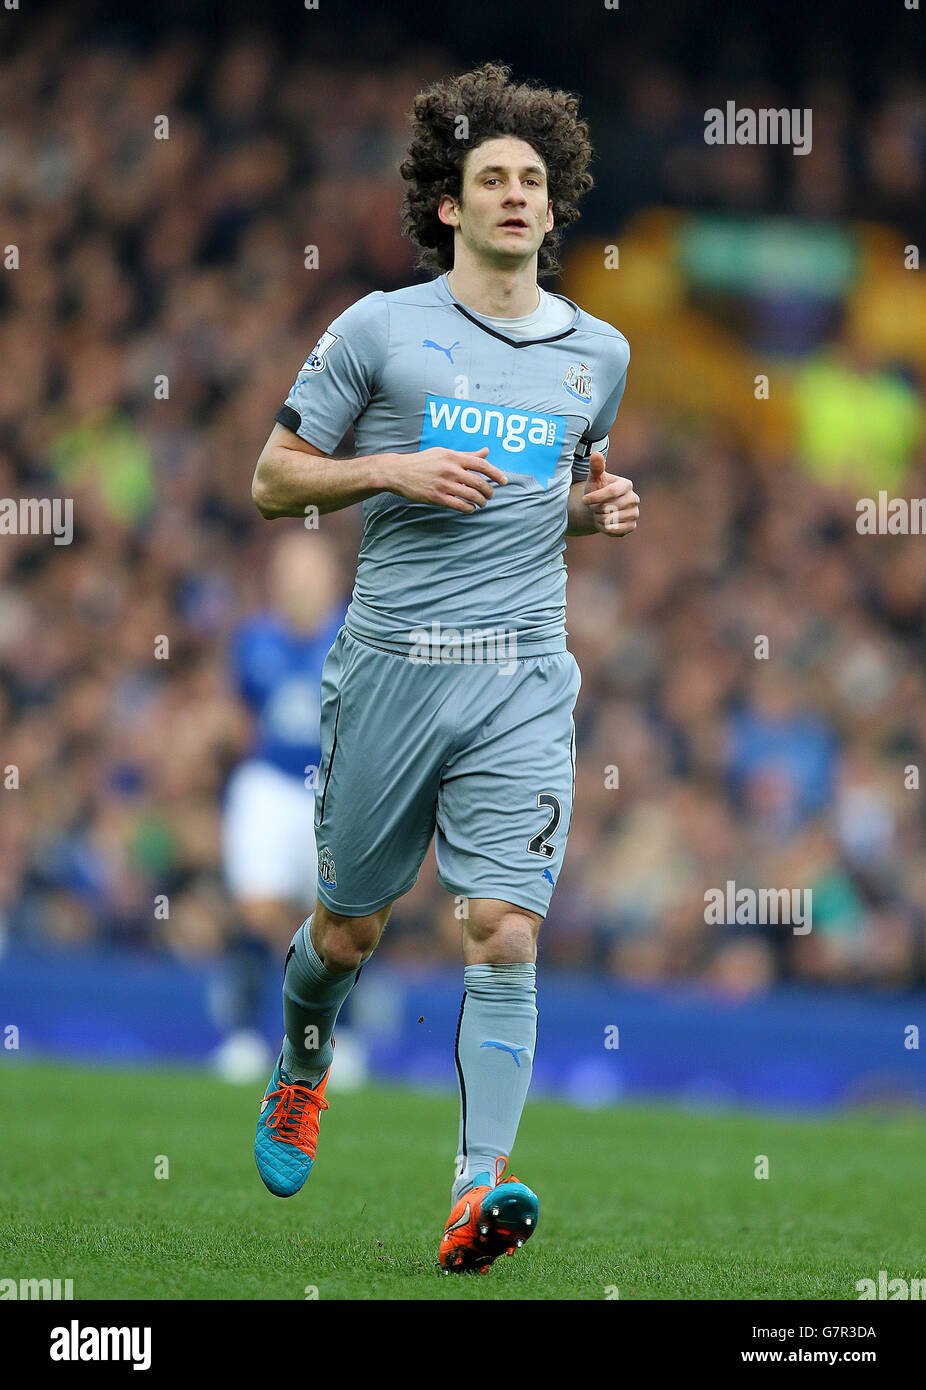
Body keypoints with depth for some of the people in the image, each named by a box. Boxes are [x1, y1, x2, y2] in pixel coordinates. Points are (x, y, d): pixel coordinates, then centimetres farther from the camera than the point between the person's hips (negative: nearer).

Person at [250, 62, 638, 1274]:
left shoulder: (597, 352, 12)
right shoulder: (379, 329, 0)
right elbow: (273, 480, 4)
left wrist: (597, 509, 6)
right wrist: (392, 469, -12)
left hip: (525, 677, 1)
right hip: (391, 663, -1)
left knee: (504, 934, -13)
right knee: (350, 928, 11)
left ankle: (479, 1194, -16)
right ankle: (302, 1070, 44)